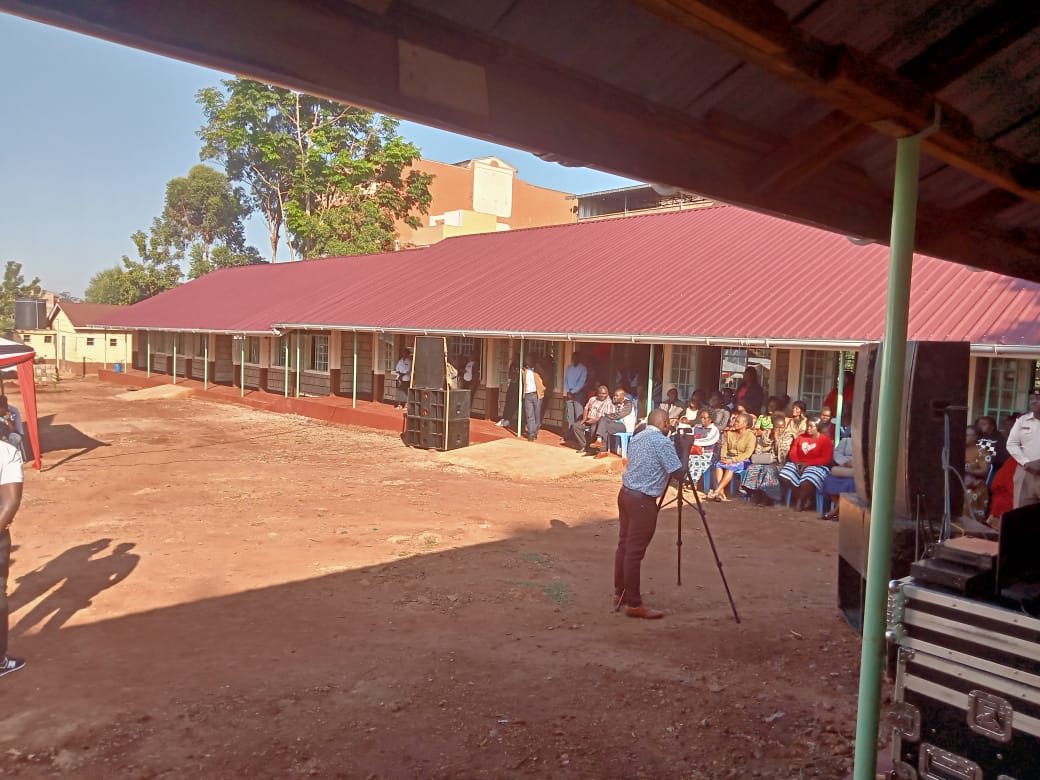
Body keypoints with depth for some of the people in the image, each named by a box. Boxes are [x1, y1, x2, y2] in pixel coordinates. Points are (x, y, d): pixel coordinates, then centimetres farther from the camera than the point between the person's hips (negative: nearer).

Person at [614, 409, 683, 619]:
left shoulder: (636, 437, 12)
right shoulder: (663, 442, -12)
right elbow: (678, 472, -11)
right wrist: (681, 453, 7)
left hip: (626, 493, 9)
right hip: (642, 500, -9)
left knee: (624, 545, 16)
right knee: (635, 552, -4)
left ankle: (620, 593, 26)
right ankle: (634, 604, 3)